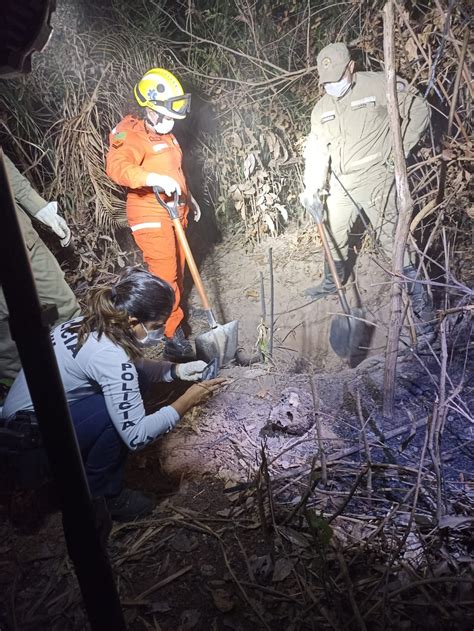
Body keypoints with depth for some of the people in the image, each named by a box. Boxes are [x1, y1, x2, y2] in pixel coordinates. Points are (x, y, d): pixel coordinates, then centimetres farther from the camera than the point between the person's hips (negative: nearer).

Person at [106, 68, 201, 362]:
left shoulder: (164, 134, 14)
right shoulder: (133, 135, -15)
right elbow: (117, 166, -34)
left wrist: (188, 197, 29)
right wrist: (154, 178, -47)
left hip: (173, 213, 9)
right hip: (151, 217, -9)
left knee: (177, 269, 17)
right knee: (165, 275, -10)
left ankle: (172, 311, 36)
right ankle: (173, 337, -3)